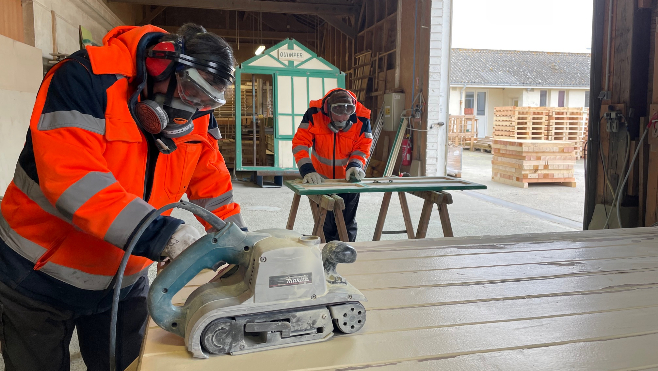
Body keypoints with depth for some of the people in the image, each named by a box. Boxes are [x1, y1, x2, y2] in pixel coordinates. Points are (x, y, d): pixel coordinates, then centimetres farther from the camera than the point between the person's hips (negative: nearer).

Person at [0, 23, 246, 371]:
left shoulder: (198, 115, -7)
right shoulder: (87, 79, -25)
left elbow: (211, 181, 3)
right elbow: (72, 179, -36)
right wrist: (162, 233, -41)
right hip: (39, 276, -4)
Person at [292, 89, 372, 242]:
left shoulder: (361, 119, -21)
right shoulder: (314, 114, -24)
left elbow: (362, 148, -11)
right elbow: (300, 143, -25)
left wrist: (355, 166, -30)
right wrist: (307, 170, -37)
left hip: (348, 178, 1)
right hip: (322, 177, 0)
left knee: (348, 223, 11)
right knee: (326, 223, 10)